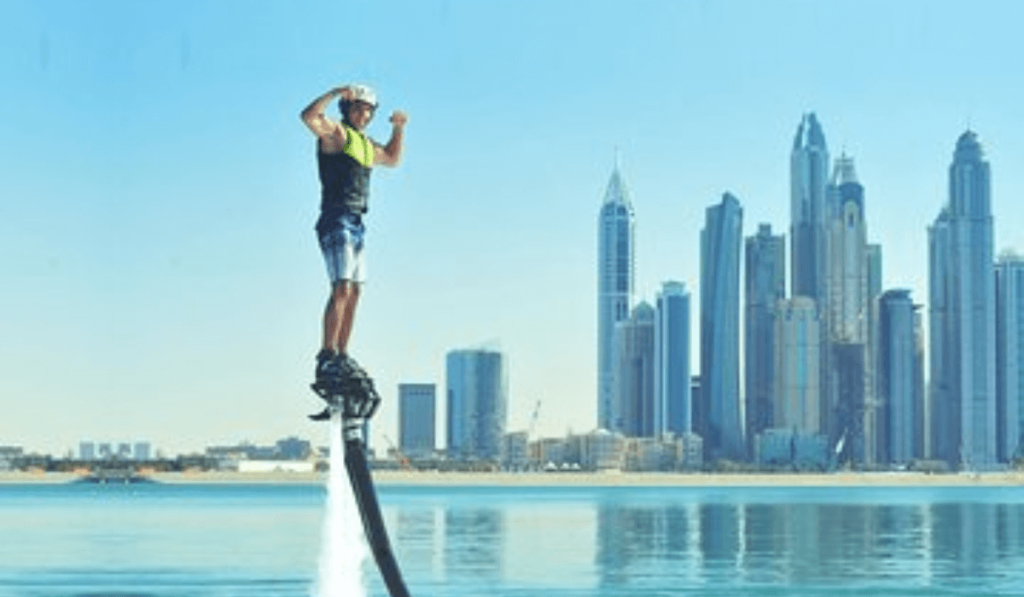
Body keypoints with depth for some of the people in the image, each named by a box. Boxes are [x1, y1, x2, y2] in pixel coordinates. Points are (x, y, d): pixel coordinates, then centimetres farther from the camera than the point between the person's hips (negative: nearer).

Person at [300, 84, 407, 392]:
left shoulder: (365, 144, 22)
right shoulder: (335, 132, -2)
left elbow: (392, 159, 38)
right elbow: (309, 116, -22)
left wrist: (398, 128, 26)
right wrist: (335, 92, -23)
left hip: (356, 224, 9)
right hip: (336, 221, -9)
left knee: (353, 292, 8)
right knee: (342, 289, -18)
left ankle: (341, 355, 13)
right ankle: (327, 356, -21)